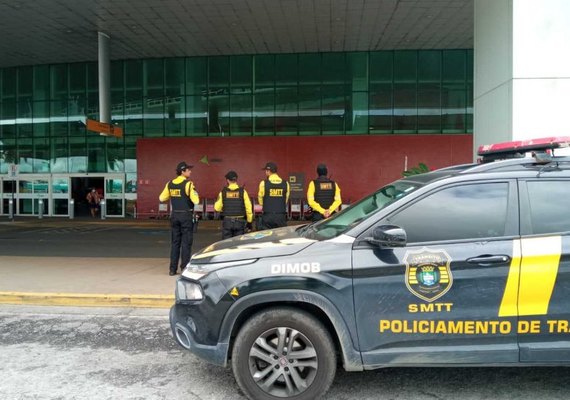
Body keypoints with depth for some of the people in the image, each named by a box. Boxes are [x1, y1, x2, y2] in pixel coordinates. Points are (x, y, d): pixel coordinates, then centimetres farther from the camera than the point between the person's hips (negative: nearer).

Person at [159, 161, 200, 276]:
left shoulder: (170, 184, 5)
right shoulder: (188, 184, -12)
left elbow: (162, 198, 13)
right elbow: (196, 201, -18)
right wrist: (195, 192, 0)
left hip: (174, 216, 5)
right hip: (186, 216, -5)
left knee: (175, 242, 11)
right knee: (186, 242, 1)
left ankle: (173, 269, 12)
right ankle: (184, 268, 0)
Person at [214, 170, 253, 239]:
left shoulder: (223, 192, -3)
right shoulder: (242, 192, -5)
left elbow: (217, 208, 2)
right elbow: (248, 207, -4)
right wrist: (249, 221, 6)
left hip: (227, 222, 0)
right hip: (239, 222, 0)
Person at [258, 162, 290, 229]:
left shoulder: (263, 183, -5)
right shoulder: (286, 183, 2)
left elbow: (260, 201, 5)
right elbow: (286, 200, 10)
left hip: (268, 216, -2)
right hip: (281, 216, 2)